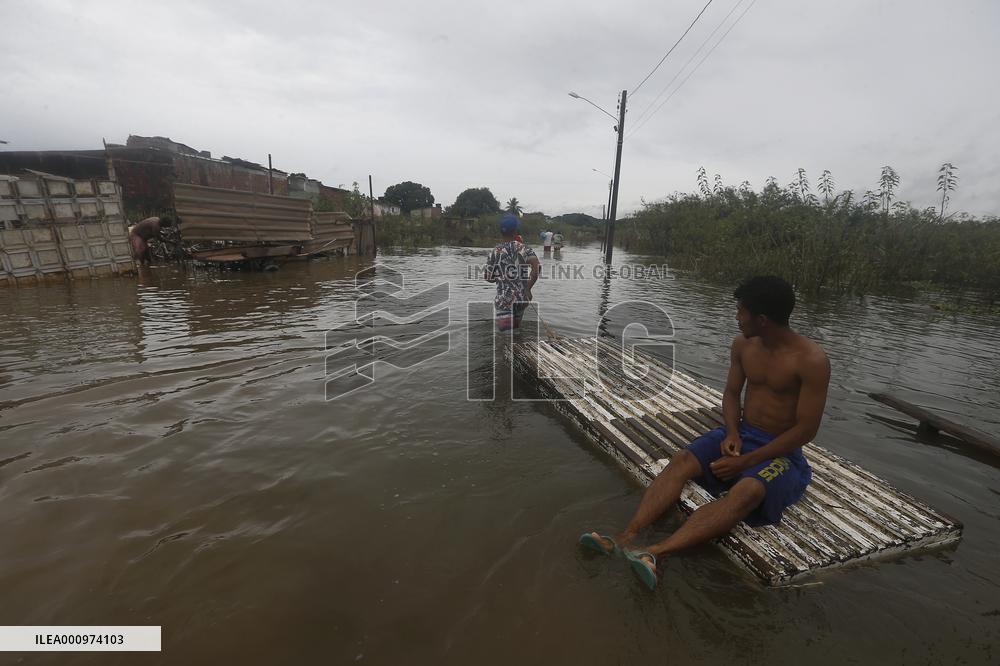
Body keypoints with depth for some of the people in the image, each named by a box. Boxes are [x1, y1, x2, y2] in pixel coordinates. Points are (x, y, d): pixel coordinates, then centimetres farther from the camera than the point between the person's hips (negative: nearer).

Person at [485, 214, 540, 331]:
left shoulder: (495, 252, -4)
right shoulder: (524, 248, -1)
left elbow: (489, 278, 3)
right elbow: (537, 267, -18)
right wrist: (528, 289, -12)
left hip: (504, 299, -4)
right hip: (522, 298, 4)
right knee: (515, 329, 22)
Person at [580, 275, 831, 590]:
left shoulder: (812, 360, -18)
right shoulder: (742, 344, -1)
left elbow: (806, 429, -18)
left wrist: (746, 461, -22)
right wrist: (731, 433, -11)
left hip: (781, 450, -5)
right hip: (740, 434, 5)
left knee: (747, 491, -36)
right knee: (682, 461, -21)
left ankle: (657, 552, -49)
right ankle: (626, 536, -33)